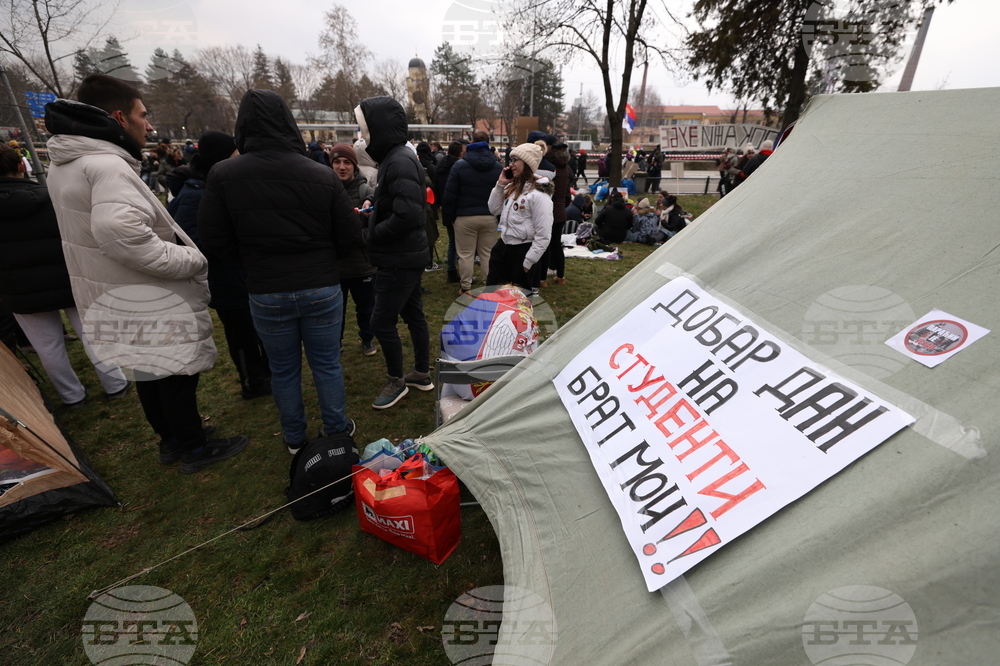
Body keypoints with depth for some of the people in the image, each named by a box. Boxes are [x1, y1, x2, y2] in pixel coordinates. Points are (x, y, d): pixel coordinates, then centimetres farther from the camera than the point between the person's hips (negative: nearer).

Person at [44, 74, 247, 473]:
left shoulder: (67, 163, 11)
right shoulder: (108, 166, -22)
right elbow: (121, 234, -35)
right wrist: (192, 259, -24)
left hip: (118, 296, 10)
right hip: (149, 302, -10)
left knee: (150, 371, 21)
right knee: (177, 373, 5)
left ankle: (171, 439, 38)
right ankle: (194, 449, 21)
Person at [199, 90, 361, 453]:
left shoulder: (223, 175, -8)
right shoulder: (322, 174, -8)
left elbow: (215, 240, -3)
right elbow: (350, 238, -5)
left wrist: (255, 257, 15)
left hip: (266, 293, 1)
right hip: (321, 287, 0)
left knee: (283, 369, 17)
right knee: (327, 364, 14)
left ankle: (295, 438, 34)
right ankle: (336, 431, 30)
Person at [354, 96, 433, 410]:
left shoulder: (399, 162, -19)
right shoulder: (397, 157, 11)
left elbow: (407, 215, -28)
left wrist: (374, 234, -15)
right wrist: (372, 214, 1)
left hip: (400, 259, -10)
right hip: (409, 255, 10)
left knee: (382, 321, 0)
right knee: (413, 314, 16)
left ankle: (396, 381, 18)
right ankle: (422, 374, 30)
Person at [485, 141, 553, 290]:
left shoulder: (539, 194, -17)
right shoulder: (512, 187, 8)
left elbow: (543, 235, -19)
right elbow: (494, 210, 15)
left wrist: (528, 262, -17)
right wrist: (500, 185, 3)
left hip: (522, 250, -8)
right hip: (502, 246, 8)